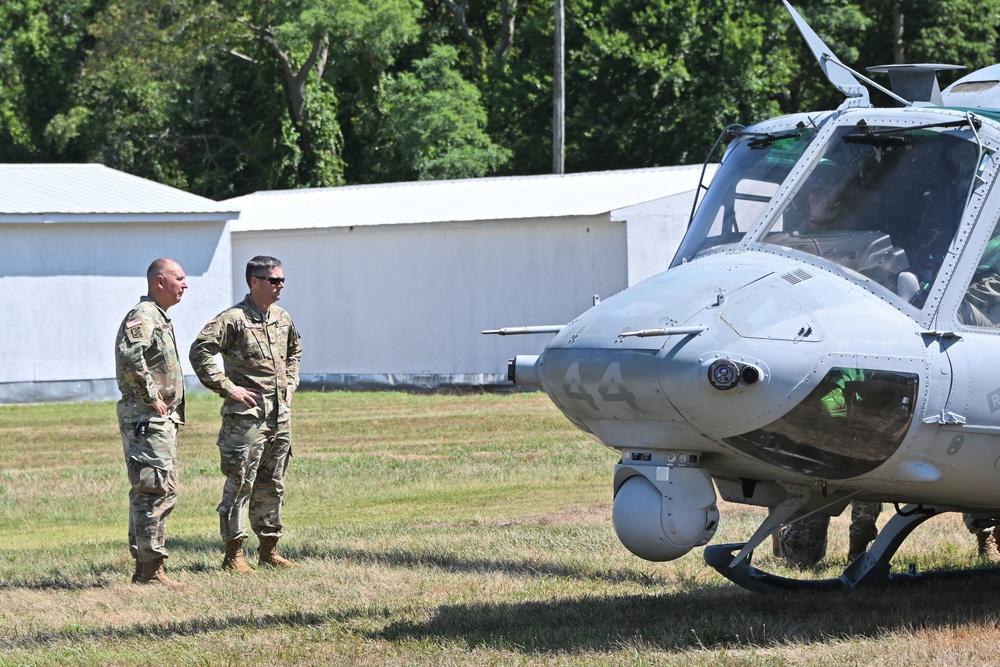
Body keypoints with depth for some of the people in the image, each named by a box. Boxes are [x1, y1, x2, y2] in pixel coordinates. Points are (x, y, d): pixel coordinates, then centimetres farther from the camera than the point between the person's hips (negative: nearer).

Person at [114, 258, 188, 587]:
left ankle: (144, 568, 17)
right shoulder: (143, 316, -14)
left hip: (162, 418, 11)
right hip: (147, 420, -11)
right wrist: (150, 397, -24)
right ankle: (151, 569, -11)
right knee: (156, 491, -11)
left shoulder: (159, 319, 19)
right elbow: (130, 355, -32)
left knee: (149, 494, 13)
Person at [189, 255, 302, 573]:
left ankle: (269, 549, 20)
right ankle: (234, 554, -2)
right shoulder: (233, 319, -10)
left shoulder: (282, 318, 13)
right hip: (246, 413, -7)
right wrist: (229, 388, -16)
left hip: (280, 414, 7)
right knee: (240, 483, -5)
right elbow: (200, 352, -16)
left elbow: (294, 352, 32)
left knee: (272, 484, 12)